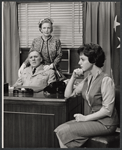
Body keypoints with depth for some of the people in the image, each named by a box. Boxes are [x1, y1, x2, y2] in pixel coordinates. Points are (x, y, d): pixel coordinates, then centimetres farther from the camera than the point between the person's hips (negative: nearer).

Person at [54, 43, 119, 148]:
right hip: (90, 119, 8)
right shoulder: (88, 78, 10)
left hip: (105, 123, -8)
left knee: (64, 131, -18)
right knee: (59, 130, -11)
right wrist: (73, 77, 0)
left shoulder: (106, 80, -16)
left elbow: (107, 110, -19)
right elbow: (68, 95, 13)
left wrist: (86, 118, -17)